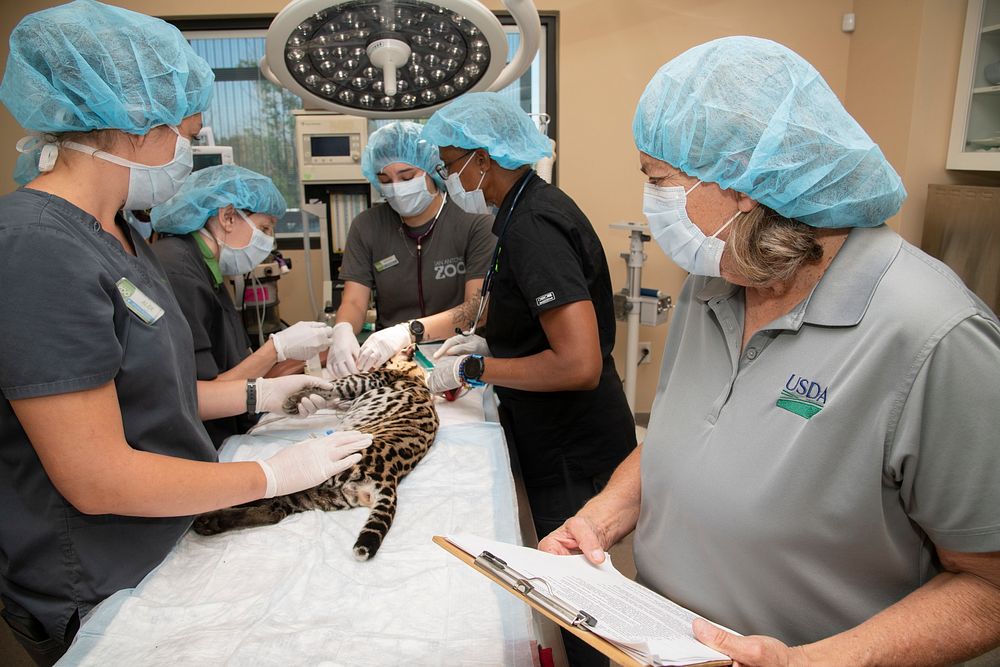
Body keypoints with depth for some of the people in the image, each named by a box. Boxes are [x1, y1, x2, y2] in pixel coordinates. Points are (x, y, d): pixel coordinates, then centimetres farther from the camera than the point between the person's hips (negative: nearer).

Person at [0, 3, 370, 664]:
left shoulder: (115, 235, 4)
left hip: (170, 546, 8)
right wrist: (275, 475, -20)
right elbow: (97, 478, -27)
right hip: (100, 601, -8)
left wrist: (260, 394, 4)